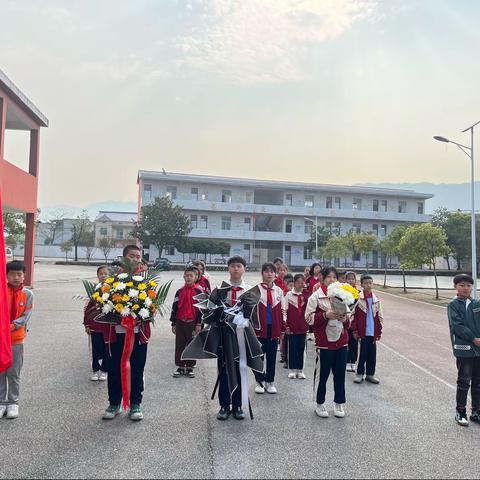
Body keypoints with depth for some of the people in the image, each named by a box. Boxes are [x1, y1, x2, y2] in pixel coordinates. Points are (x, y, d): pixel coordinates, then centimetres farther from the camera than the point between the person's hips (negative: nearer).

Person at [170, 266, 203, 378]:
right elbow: (174, 307, 8)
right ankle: (180, 367, 20)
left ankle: (189, 367, 19)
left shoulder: (199, 291, -4)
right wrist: (173, 323, 6)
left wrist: (199, 324, -7)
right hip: (180, 322, 3)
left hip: (193, 323, -3)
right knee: (179, 345, 8)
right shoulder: (179, 292, 5)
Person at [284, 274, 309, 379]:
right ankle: (292, 369, 17)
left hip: (303, 326, 2)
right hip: (292, 326, -2)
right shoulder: (289, 294, -4)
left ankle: (300, 370, 20)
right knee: (292, 348, 5)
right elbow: (284, 310, -4)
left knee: (301, 348, 9)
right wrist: (285, 324, -9)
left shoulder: (306, 295, 2)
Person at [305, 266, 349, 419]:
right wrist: (325, 315, -21)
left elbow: (349, 321, 14)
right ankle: (320, 404, 23)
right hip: (324, 342, -4)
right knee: (323, 374, 6)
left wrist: (345, 319, -9)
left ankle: (339, 403, 26)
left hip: (341, 342, 4)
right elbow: (309, 318, -10)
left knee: (340, 374, 10)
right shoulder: (316, 296, -5)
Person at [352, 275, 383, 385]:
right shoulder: (358, 299, -8)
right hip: (362, 332, -4)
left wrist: (379, 332, 8)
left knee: (372, 354, 11)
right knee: (363, 353, 3)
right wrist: (355, 330, -7)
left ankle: (370, 374, 24)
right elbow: (353, 315, -6)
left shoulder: (376, 300, 5)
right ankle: (360, 373, 18)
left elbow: (380, 316, 10)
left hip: (373, 332, 4)